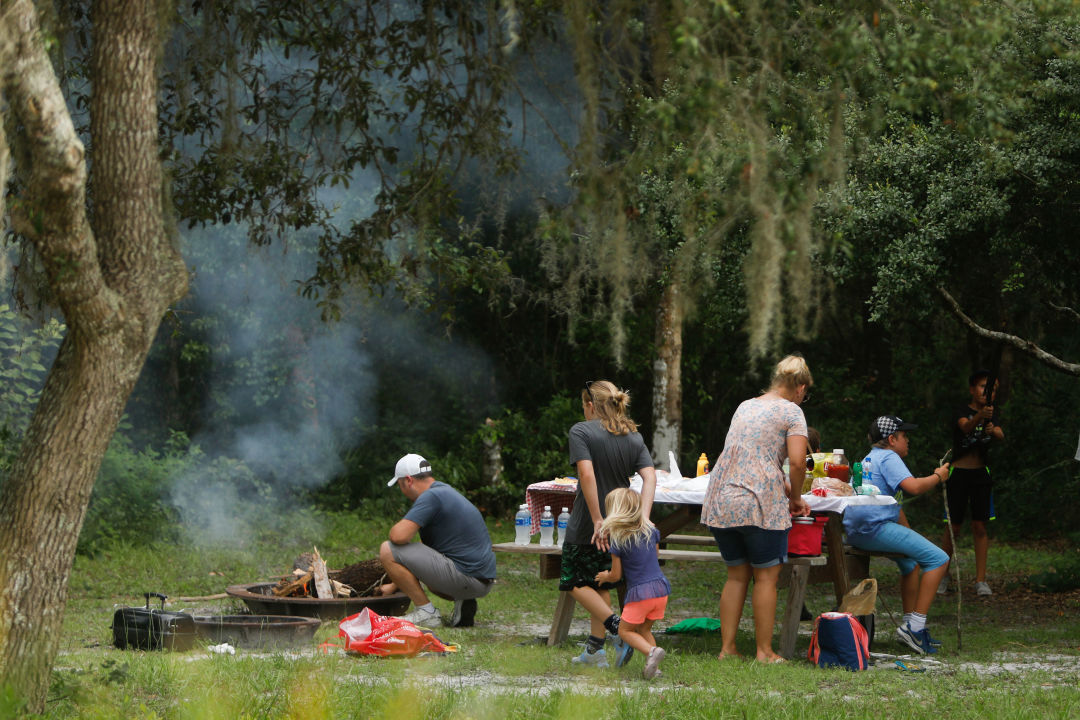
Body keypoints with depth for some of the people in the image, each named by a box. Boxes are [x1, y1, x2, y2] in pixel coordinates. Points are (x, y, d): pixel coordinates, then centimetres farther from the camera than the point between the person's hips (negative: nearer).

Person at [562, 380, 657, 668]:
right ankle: (595, 650, 17)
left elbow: (587, 474, -23)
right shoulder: (633, 437, 6)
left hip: (586, 526, -6)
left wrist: (597, 521, -23)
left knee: (575, 582, 8)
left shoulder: (581, 432, -10)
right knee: (600, 584, 17)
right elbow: (649, 477, -8)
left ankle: (618, 627, -11)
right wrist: (642, 518, -18)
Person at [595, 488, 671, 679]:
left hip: (639, 592, -6)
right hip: (661, 587, 6)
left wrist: (604, 576, 19)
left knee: (625, 630, 9)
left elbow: (616, 575, -2)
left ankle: (651, 651, -17)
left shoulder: (618, 540, -9)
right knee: (644, 629, 20)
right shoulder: (650, 530, 6)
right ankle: (653, 666, 4)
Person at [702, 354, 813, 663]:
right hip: (759, 504, -6)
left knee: (736, 575, 14)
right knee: (766, 577, 2)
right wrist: (795, 498, 5)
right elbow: (797, 463, -12)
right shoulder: (791, 412, -2)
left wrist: (783, 485, 32)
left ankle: (727, 647, 11)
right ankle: (764, 651, 3)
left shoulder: (745, 406, 19)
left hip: (721, 500, 7)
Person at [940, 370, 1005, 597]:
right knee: (954, 527, -1)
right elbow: (966, 427, -28)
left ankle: (981, 580, 2)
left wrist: (993, 430, -36)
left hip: (981, 474, 3)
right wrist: (980, 416, -50)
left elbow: (1001, 436, -11)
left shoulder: (992, 415, 8)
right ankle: (943, 576, 15)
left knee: (980, 527, 0)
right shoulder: (962, 412, -6)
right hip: (959, 473, -3)